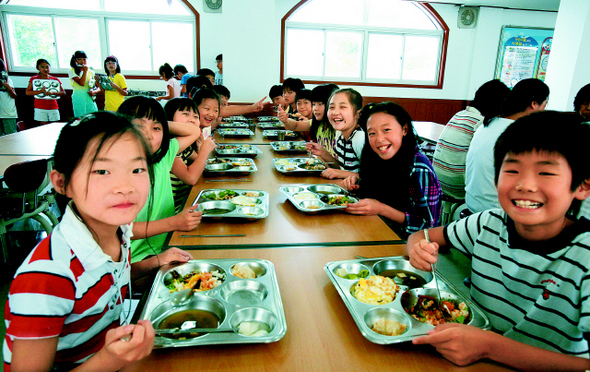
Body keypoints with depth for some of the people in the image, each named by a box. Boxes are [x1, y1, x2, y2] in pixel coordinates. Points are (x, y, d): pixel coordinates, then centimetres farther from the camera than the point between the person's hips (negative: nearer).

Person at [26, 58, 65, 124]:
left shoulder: (55, 80, 6)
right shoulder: (34, 79, 3)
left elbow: (63, 93, 2)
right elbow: (27, 92, -1)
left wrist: (52, 93, -16)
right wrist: (40, 91, -17)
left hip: (53, 107, 1)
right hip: (40, 108, -1)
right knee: (43, 124, -2)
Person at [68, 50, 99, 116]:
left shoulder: (91, 72, 14)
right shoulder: (72, 71, 2)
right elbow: (81, 83, -14)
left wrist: (94, 92, -8)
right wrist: (85, 70, -8)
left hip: (90, 98, 4)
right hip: (79, 98, -3)